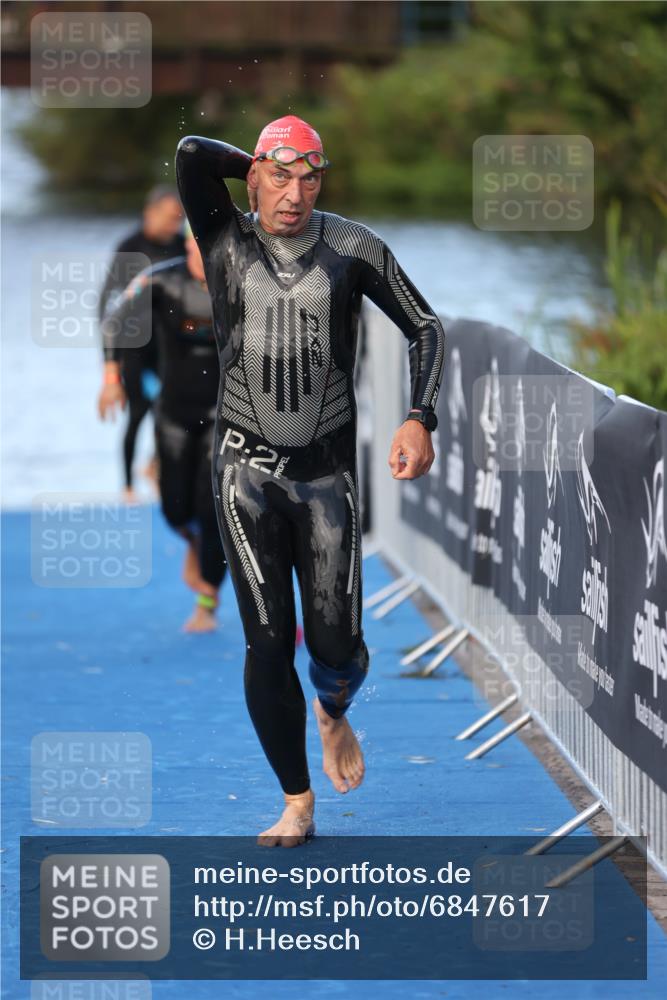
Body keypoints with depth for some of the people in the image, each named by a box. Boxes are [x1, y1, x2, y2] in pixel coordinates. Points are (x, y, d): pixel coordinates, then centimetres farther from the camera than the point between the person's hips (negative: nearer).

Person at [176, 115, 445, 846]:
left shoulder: (354, 249, -3)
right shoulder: (226, 242, -4)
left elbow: (425, 329, 3)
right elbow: (191, 153, -20)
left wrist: (419, 420, -11)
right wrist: (266, 167, -3)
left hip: (328, 470, 1)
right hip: (247, 471, -1)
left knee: (337, 644, -3)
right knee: (268, 642, -7)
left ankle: (332, 715, 35)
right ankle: (297, 806, 6)